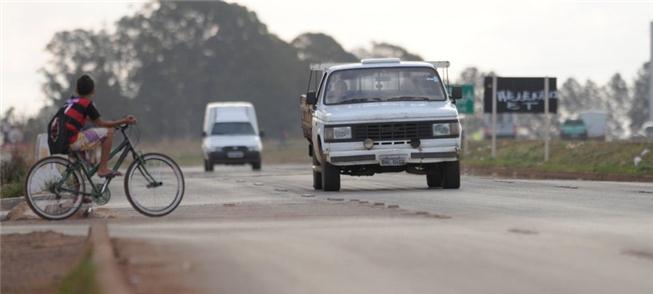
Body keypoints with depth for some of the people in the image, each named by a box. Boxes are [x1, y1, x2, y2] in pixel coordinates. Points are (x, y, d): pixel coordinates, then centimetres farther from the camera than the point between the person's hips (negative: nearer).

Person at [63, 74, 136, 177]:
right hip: (73, 142, -9)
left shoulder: (70, 101, 18)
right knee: (108, 131, -2)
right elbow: (100, 123, -1)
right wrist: (123, 121, 1)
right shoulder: (87, 103, -6)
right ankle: (103, 168, -4)